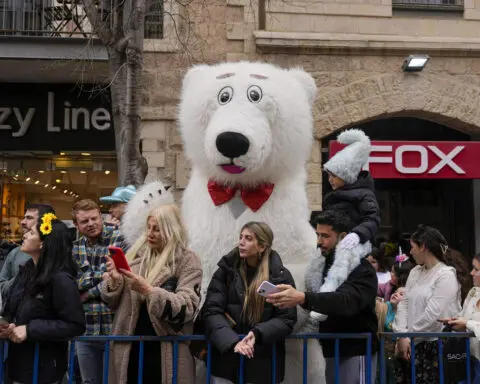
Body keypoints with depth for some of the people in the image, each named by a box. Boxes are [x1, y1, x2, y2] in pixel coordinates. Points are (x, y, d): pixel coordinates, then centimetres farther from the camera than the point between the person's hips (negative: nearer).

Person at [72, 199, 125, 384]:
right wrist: (104, 273, -12)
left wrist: (88, 292, -7)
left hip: (116, 327, -4)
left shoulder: (120, 239, -6)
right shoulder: (74, 248, 9)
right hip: (85, 329, 4)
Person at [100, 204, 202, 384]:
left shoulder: (187, 261, -5)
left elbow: (187, 307, -16)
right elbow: (114, 302, 10)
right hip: (129, 348, 4)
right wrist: (114, 281, -11)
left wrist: (148, 290, -26)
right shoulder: (137, 255, 6)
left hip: (165, 352, -3)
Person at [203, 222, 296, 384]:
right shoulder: (226, 270, 1)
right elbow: (212, 312, -6)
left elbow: (286, 319, -5)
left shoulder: (281, 276, -2)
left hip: (263, 361, -1)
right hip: (226, 357, 1)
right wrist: (232, 342, -21)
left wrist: (257, 334, -22)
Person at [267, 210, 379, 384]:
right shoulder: (324, 265, 11)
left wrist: (303, 298, -45)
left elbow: (347, 301, -31)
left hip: (356, 352, -7)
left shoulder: (361, 269, -13)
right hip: (332, 350, 7)